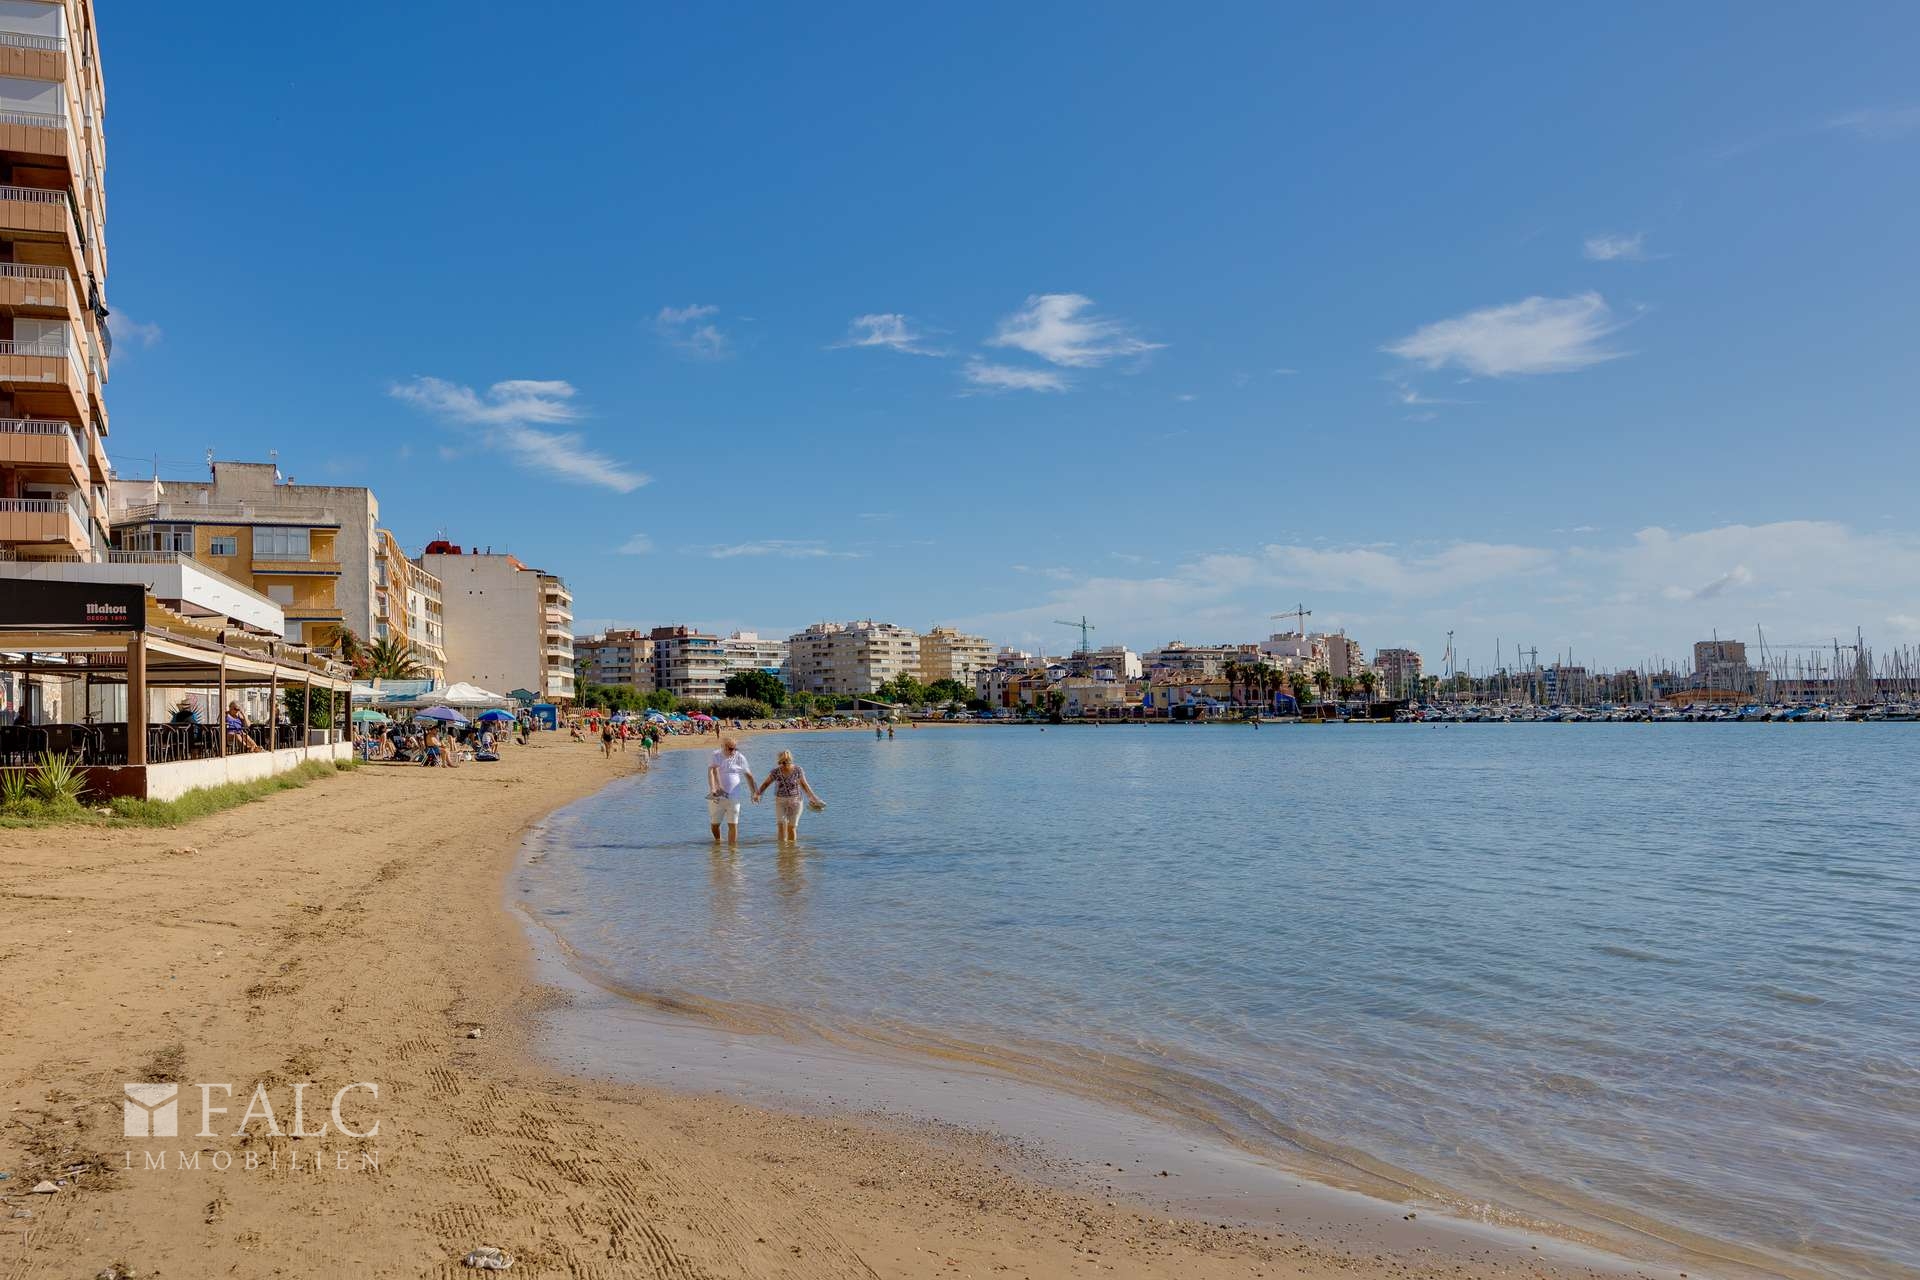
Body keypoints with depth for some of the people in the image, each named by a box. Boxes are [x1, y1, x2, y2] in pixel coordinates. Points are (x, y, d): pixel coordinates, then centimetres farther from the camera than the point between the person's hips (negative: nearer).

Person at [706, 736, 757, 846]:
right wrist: (712, 788, -34)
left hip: (733, 797, 0)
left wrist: (754, 792, 9)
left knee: (733, 825, -4)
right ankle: (717, 841, 36)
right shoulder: (716, 756, -5)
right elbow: (711, 772, -19)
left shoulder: (740, 758, 0)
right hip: (716, 796, 0)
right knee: (714, 824, 9)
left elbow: (748, 775, 10)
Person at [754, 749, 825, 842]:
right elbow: (766, 784, 4)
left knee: (791, 827, -1)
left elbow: (804, 784, 4)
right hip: (780, 801, 1)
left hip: (795, 801, -1)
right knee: (781, 826, -12)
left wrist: (813, 797, 3)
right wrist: (758, 794, -11)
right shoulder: (776, 772, -5)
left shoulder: (798, 770, -7)